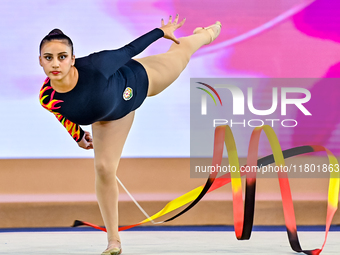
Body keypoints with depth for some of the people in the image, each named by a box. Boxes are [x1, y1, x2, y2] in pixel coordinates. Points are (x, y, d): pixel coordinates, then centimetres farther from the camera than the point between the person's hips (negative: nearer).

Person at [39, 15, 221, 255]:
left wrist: (162, 31, -12)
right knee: (104, 168, -3)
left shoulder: (94, 66, -46)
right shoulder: (47, 98, -33)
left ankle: (206, 33, 64)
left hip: (139, 79, -2)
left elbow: (127, 51, -28)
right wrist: (77, 134, 11)